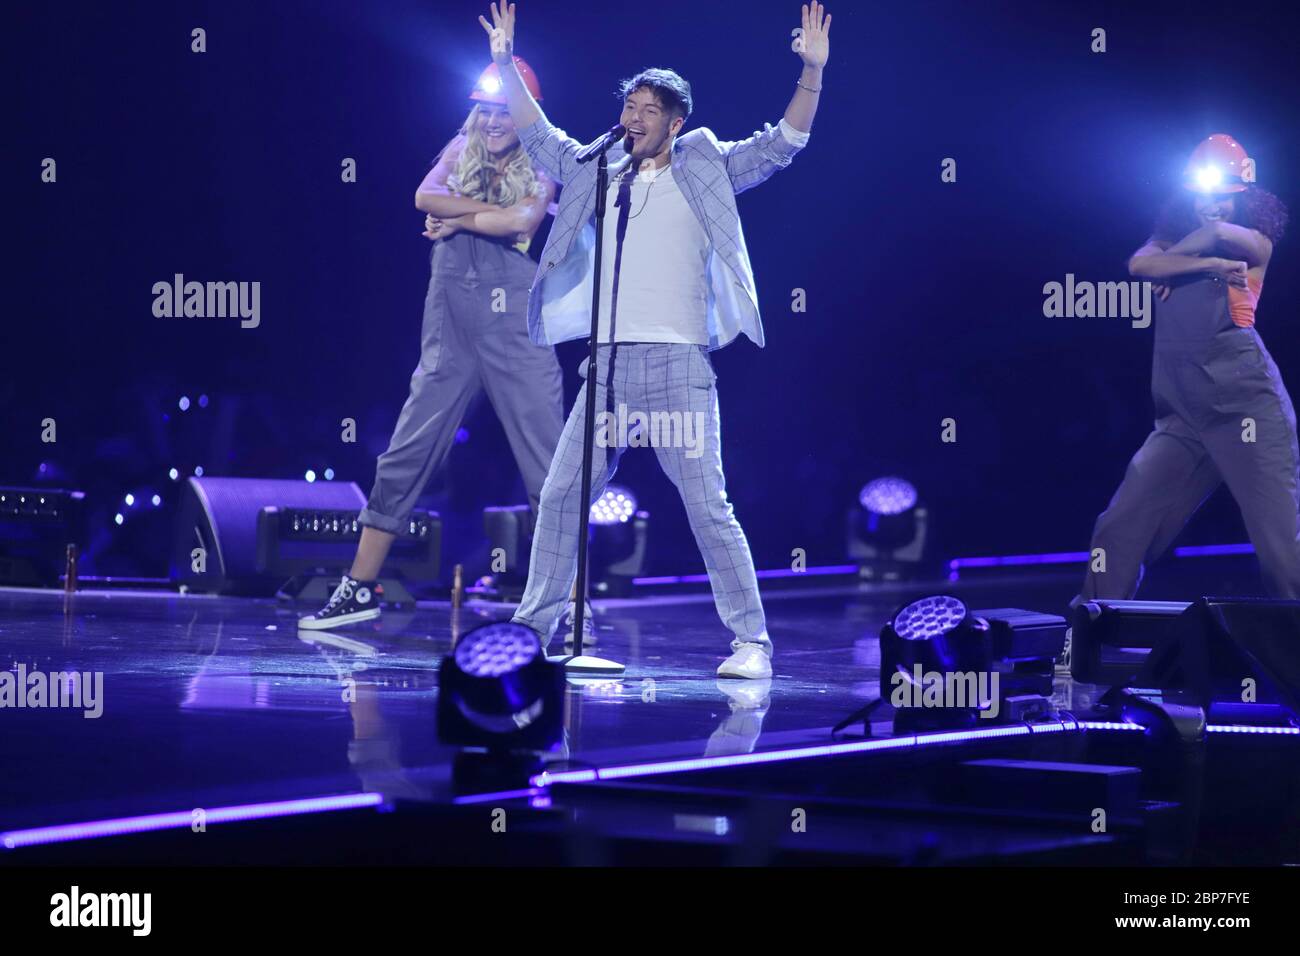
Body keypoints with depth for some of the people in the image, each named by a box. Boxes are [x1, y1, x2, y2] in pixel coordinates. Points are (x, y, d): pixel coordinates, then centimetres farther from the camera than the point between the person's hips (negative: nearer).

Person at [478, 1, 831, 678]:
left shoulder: (703, 171, 5)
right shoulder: (599, 175, 15)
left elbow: (780, 145, -2)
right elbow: (538, 136, 25)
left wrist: (812, 74, -14)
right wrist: (506, 65, 18)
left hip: (676, 367, -5)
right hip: (608, 367, 5)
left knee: (708, 508, -9)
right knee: (561, 496, 6)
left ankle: (752, 640, -6)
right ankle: (533, 625, 17)